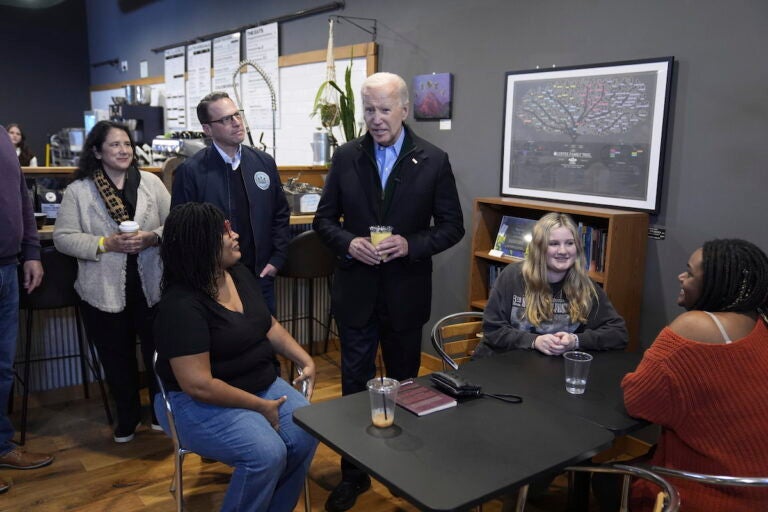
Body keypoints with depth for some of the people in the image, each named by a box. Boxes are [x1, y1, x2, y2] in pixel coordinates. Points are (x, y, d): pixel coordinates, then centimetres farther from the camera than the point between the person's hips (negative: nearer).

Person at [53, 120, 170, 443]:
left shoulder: (151, 183, 3)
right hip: (104, 291, 0)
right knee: (117, 358, 12)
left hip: (151, 286, 1)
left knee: (158, 351, 9)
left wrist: (152, 237, -17)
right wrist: (106, 244, -17)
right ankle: (127, 418, 34)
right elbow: (63, 237, -5)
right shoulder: (77, 191, -1)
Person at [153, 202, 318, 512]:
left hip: (263, 384, 7)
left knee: (307, 432, -13)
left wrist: (306, 361, -1)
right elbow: (198, 385, -25)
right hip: (200, 403, -7)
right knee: (267, 454, -27)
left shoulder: (240, 274, 2)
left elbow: (269, 326, 13)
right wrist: (260, 407, -18)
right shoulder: (181, 306, -23)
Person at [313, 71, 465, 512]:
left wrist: (410, 244, -19)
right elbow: (325, 219, 4)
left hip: (406, 293, 0)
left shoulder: (434, 160, -5)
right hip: (356, 291, 1)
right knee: (355, 383, 9)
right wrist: (349, 242, -16)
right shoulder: (346, 157, -1)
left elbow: (452, 226, -3)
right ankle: (354, 472, 27)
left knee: (404, 383, 16)